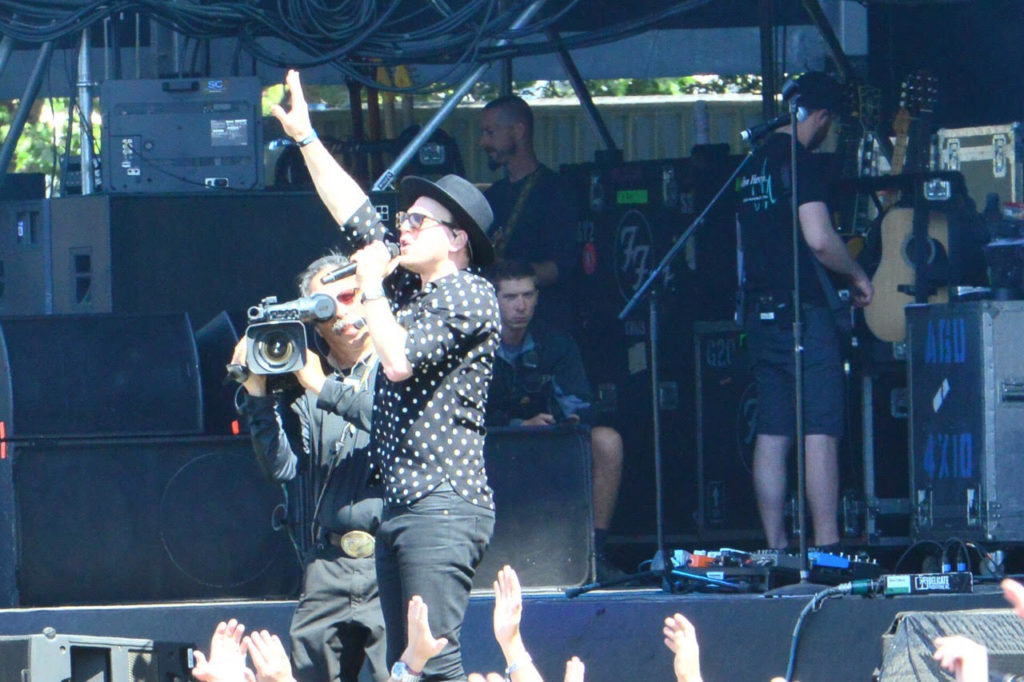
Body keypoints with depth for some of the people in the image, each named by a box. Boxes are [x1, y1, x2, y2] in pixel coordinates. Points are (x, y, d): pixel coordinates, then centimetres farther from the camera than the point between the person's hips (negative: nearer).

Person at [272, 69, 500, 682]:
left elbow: (400, 361, -18)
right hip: (401, 508, 9)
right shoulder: (409, 285, 18)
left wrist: (371, 286, -4)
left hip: (443, 507, -9)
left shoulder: (469, 297, -7)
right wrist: (305, 136, 27)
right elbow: (354, 211, 26)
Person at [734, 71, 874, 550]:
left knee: (772, 433, 8)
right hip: (803, 311, -8)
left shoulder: (752, 163, 15)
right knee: (820, 432, -8)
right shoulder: (799, 161, -12)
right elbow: (819, 240, -20)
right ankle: (826, 547, -12)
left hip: (760, 311, 8)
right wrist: (857, 276, -4)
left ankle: (775, 547, 8)